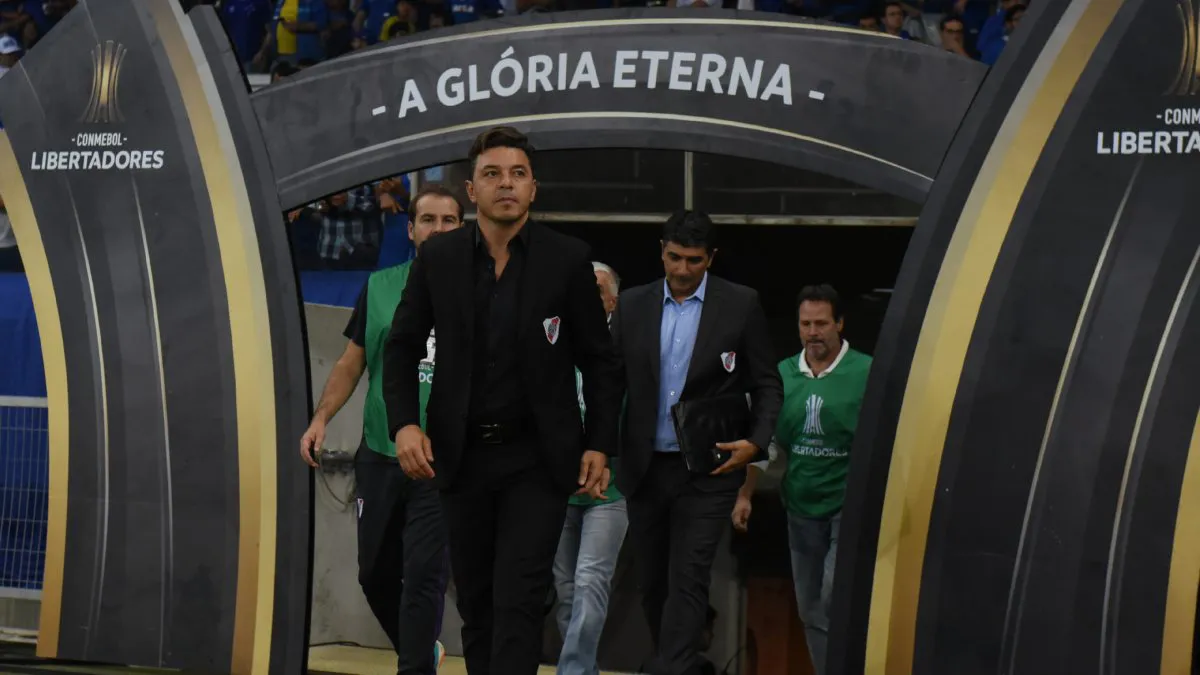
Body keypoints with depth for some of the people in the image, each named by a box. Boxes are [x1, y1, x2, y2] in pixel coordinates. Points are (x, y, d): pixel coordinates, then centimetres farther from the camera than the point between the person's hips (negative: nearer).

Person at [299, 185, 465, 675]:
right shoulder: (380, 287, 7)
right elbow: (351, 363, 10)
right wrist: (320, 419, -2)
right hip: (379, 454, 4)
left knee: (423, 577, -6)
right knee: (375, 573, 13)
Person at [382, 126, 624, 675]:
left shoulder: (568, 259, -6)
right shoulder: (437, 258, -1)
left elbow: (598, 359, 1)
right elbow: (403, 346, 6)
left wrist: (599, 445, -6)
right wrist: (404, 424, -9)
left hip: (538, 458, -2)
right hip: (461, 455, 3)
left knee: (519, 598, -10)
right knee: (476, 598, 12)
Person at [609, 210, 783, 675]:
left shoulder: (741, 305, -1)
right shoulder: (632, 305, 6)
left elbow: (767, 385, 1)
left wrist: (756, 442, -13)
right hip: (645, 467, 4)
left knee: (687, 580, -9)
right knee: (652, 581, 12)